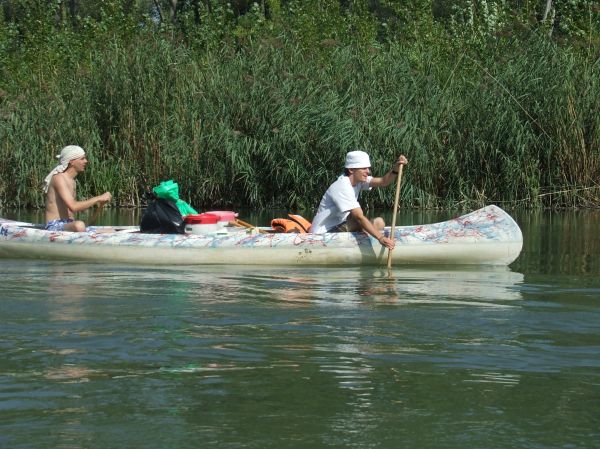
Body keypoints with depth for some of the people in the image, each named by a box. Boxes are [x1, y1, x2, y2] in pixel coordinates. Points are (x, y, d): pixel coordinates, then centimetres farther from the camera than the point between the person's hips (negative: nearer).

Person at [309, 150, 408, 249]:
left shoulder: (358, 179, 2)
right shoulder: (342, 188, -26)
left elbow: (383, 182, -10)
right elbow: (359, 217, -34)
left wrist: (395, 169, -30)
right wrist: (380, 238, -41)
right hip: (324, 232, -9)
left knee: (378, 223, 1)